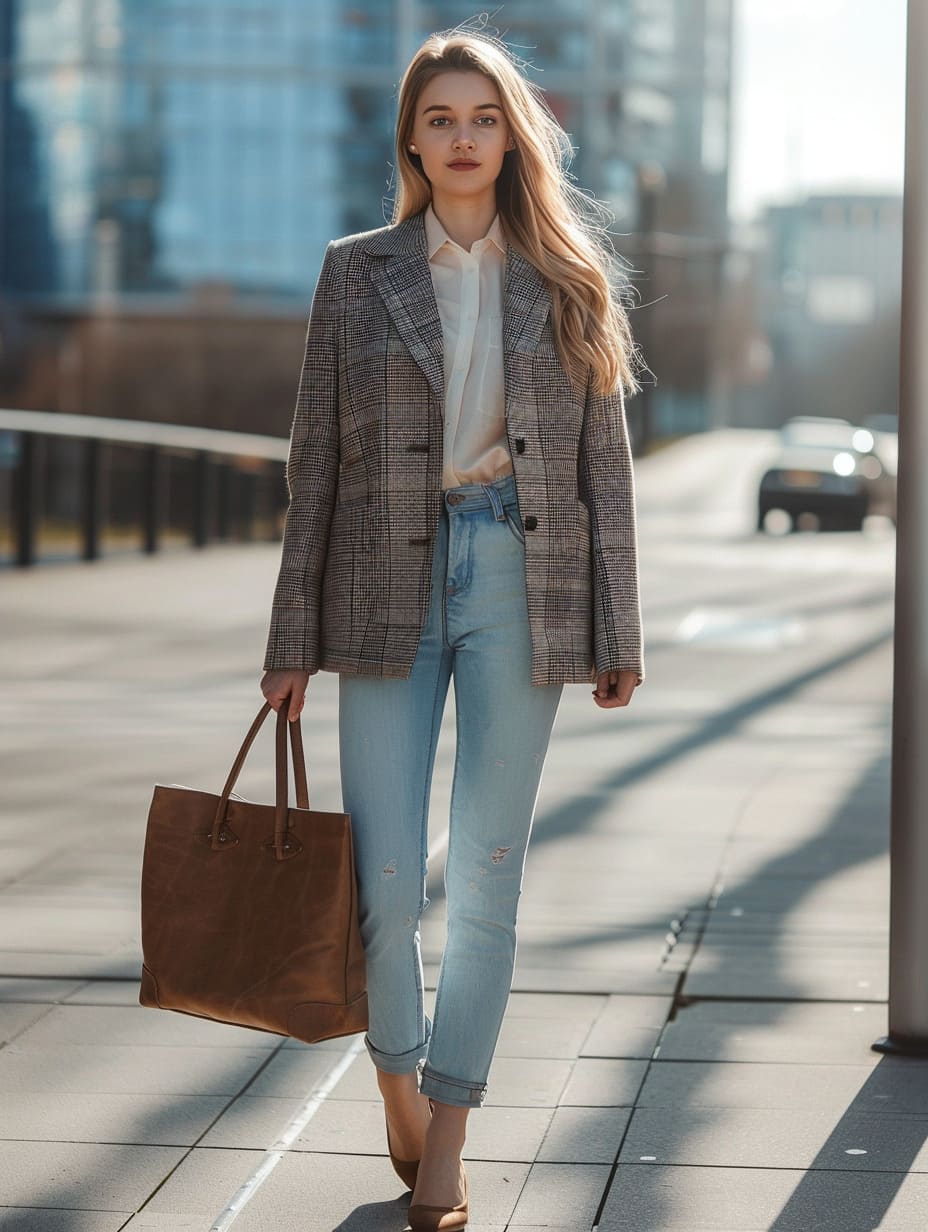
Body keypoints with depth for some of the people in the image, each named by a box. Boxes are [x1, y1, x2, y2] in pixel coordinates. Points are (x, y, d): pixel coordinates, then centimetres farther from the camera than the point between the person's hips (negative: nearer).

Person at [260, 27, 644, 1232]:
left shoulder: (567, 279, 7)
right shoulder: (357, 271, 6)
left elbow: (605, 461, 7)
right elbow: (317, 458, 5)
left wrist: (618, 633, 2)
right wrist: (293, 639, 2)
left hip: (521, 583, 0)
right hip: (388, 588, 0)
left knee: (489, 873, 2)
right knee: (385, 878, -4)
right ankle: (398, 1077, 26)